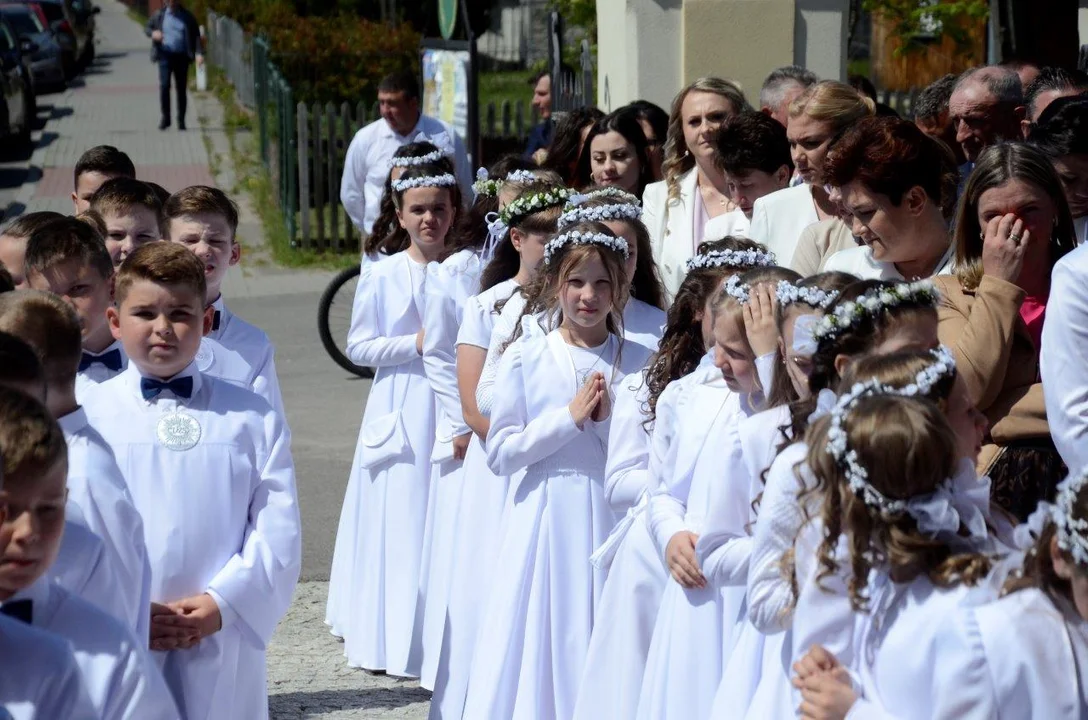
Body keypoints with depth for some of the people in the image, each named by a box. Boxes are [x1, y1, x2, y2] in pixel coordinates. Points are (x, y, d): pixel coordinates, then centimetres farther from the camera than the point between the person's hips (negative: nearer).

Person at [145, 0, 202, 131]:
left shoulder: (187, 17, 6)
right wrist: (153, 33, -9)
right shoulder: (159, 15, 7)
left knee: (181, 88, 3)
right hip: (165, 55, 0)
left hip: (182, 57, 0)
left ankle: (181, 120, 11)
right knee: (164, 85, -14)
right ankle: (165, 118, -5)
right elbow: (146, 28, 16)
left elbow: (196, 36, 4)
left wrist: (199, 53, -11)